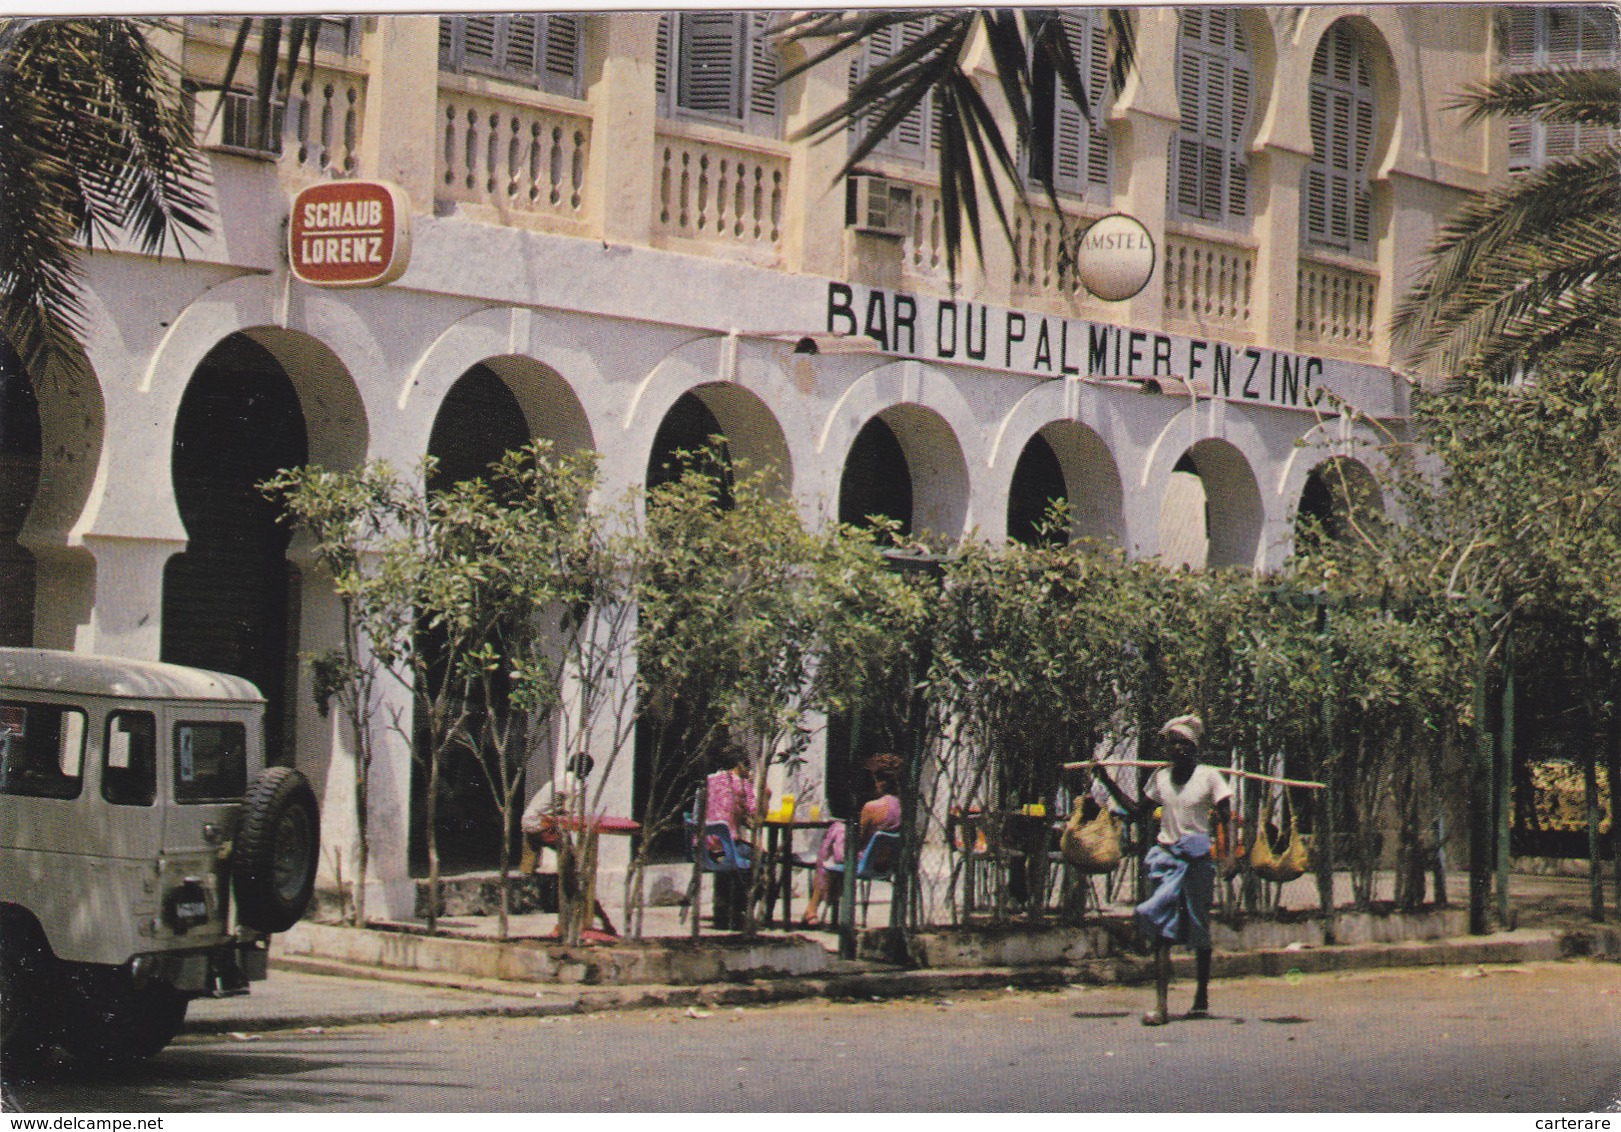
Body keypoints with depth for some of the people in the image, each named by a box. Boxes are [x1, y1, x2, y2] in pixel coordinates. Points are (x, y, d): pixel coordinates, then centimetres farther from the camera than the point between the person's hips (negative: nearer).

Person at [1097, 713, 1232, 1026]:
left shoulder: (1209, 777, -2)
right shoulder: (1161, 777, 9)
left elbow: (1226, 819, -4)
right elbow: (1138, 811, 21)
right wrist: (1108, 783, 15)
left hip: (1198, 858, -2)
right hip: (1166, 856, 2)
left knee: (1199, 932, 8)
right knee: (1161, 931, -10)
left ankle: (1201, 998, 24)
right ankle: (1160, 1005, -17)